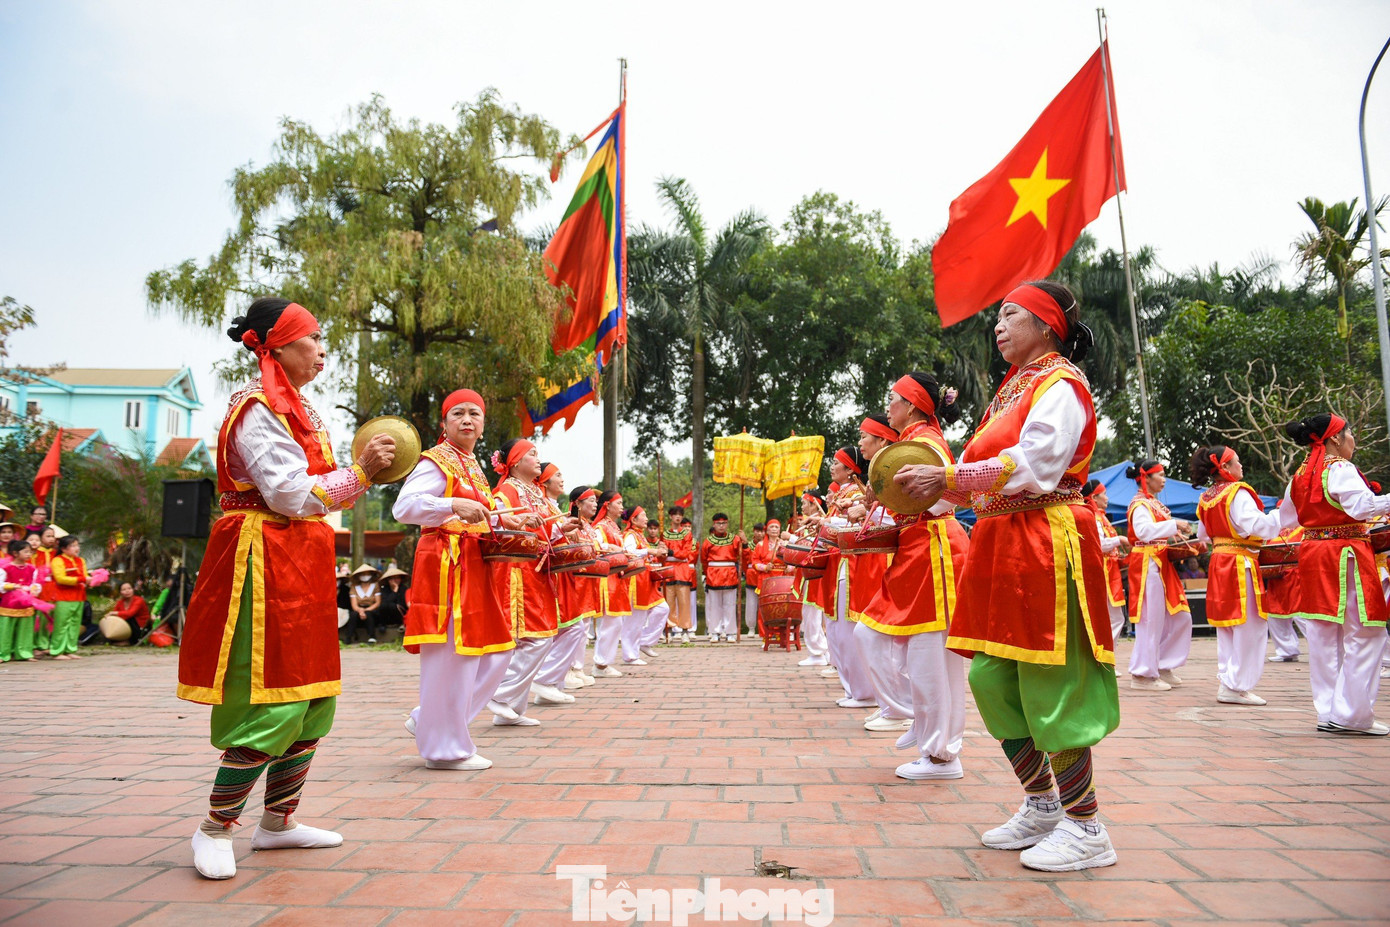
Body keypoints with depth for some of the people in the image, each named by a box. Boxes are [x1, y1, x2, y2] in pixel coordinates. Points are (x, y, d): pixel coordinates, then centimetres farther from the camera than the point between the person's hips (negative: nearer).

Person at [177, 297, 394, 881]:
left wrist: (363, 472, 10)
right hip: (265, 563, -10)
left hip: (301, 563, 10)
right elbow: (292, 496, -19)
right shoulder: (258, 409, -12)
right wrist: (359, 472, -19)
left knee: (313, 698, 12)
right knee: (272, 704, -7)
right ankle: (215, 829, 10)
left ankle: (278, 822, 25)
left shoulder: (298, 408, 19)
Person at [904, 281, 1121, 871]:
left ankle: (1086, 828, 10)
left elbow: (1032, 467, -20)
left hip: (1046, 545, -9)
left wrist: (947, 478, -23)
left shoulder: (1059, 384, -7)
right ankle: (1042, 805, 24)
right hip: (1001, 545, 9)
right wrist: (934, 479, 2)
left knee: (1051, 684, -4)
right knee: (991, 677, 9)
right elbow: (989, 468, 16)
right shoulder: (1014, 386, 21)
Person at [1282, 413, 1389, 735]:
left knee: (1322, 636, 10)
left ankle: (1328, 713, 15)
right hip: (1346, 555, -8)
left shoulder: (1300, 475, 12)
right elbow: (1363, 505, -25)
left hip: (1312, 555, 8)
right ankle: (1352, 714, -3)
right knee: (1363, 636, -2)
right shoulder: (1341, 469, -11)